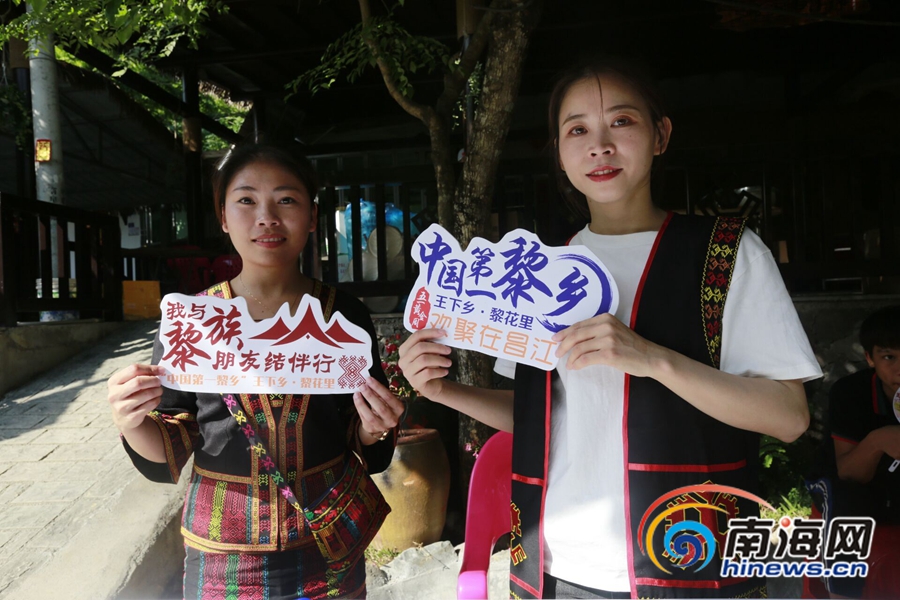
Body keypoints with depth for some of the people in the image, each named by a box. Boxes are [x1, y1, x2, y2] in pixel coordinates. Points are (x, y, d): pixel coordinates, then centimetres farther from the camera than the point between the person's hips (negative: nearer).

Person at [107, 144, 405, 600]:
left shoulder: (345, 314, -6)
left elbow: (368, 452, 1)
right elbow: (168, 457, -2)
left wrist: (373, 429, -20)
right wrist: (132, 424, -21)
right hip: (224, 558, 0)